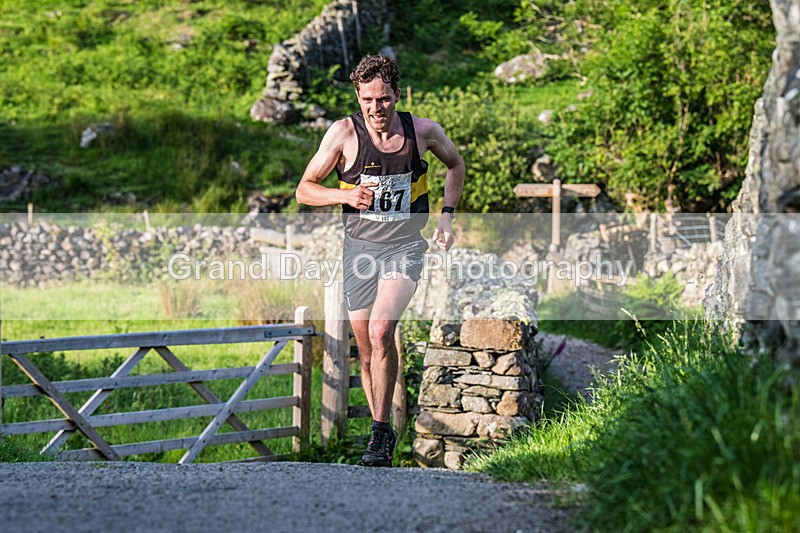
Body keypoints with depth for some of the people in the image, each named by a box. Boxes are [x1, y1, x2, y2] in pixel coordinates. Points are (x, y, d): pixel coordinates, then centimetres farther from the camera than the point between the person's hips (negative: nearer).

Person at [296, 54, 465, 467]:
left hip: (406, 245, -1)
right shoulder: (344, 133, -8)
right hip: (360, 245, 2)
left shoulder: (423, 131, -4)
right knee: (367, 352, 6)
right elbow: (304, 190, -1)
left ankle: (380, 431, -12)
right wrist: (345, 196, -19)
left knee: (380, 331, -23)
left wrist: (447, 215, 6)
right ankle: (383, 433, 25)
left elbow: (455, 164, 18)